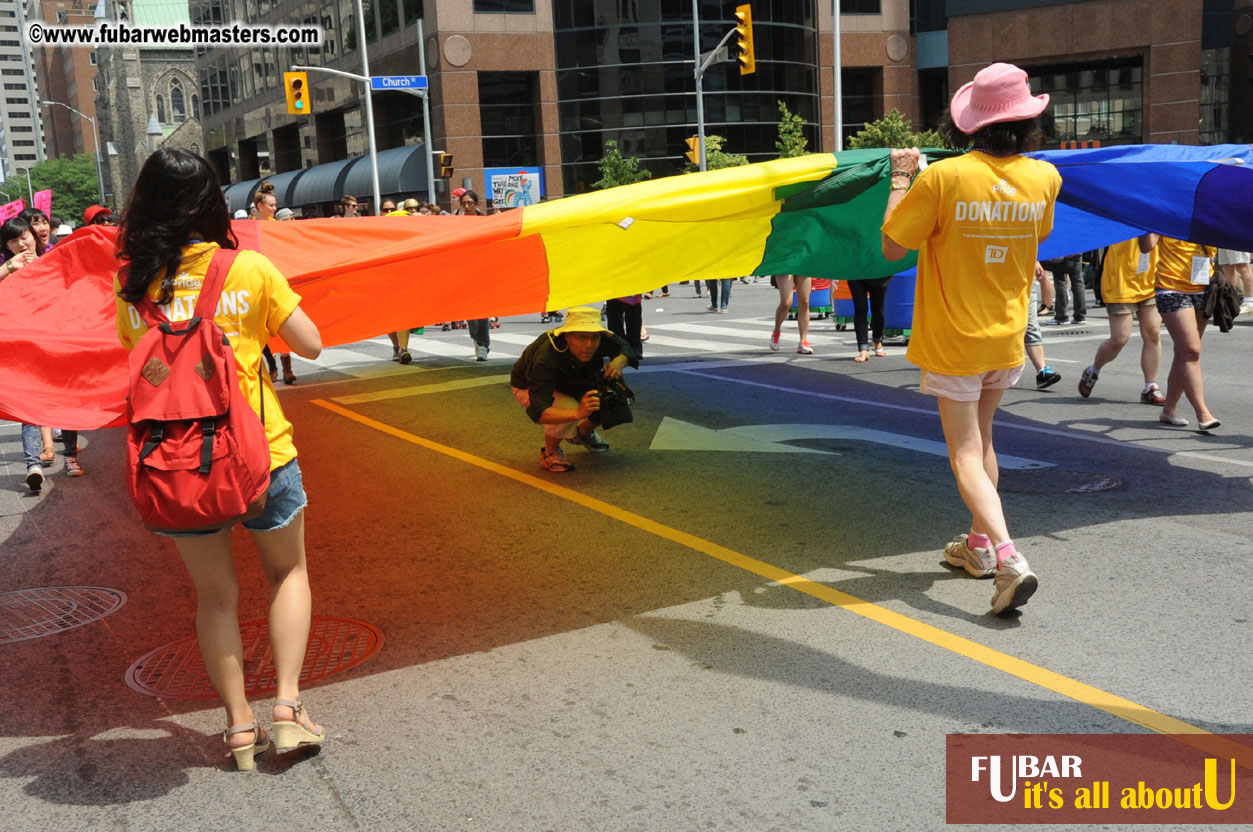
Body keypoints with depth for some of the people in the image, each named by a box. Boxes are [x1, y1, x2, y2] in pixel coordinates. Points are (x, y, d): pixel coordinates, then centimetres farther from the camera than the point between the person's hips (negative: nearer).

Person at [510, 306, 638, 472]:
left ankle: (584, 433, 18)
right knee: (568, 407, -35)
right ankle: (549, 452, -7)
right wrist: (578, 413, -65)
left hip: (569, 383, 6)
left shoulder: (602, 340, -27)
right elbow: (538, 412, -49)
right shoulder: (546, 358, -43)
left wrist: (618, 362, -30)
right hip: (528, 388, -6)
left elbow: (625, 348, -4)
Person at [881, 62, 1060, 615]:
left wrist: (900, 179, 0)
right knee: (981, 440, 22)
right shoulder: (1044, 178, -3)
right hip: (1008, 337, 5)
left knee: (965, 454, -2)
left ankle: (1008, 558, -18)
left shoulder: (943, 177, -18)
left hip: (952, 340, -5)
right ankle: (979, 543, 34)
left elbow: (893, 247, -10)